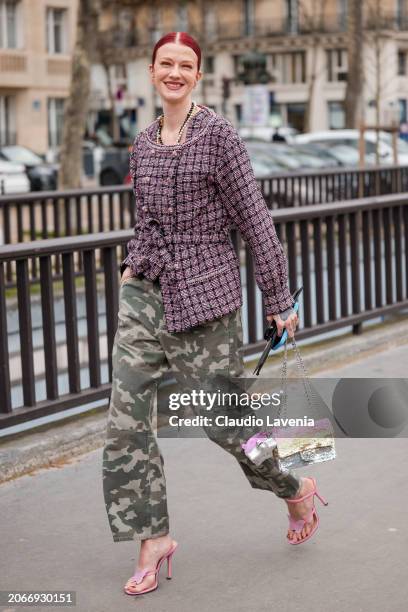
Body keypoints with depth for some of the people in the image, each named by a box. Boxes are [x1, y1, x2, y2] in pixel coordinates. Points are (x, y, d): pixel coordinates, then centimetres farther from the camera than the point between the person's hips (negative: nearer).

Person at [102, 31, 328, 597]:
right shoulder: (143, 143, 10)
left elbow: (253, 217, -7)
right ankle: (154, 539, 11)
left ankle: (297, 489, 30)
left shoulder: (217, 134, -7)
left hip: (204, 294, -5)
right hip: (145, 294, 6)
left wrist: (280, 300, -7)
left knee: (226, 417, 2)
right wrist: (133, 266, 10)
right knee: (126, 422, -2)